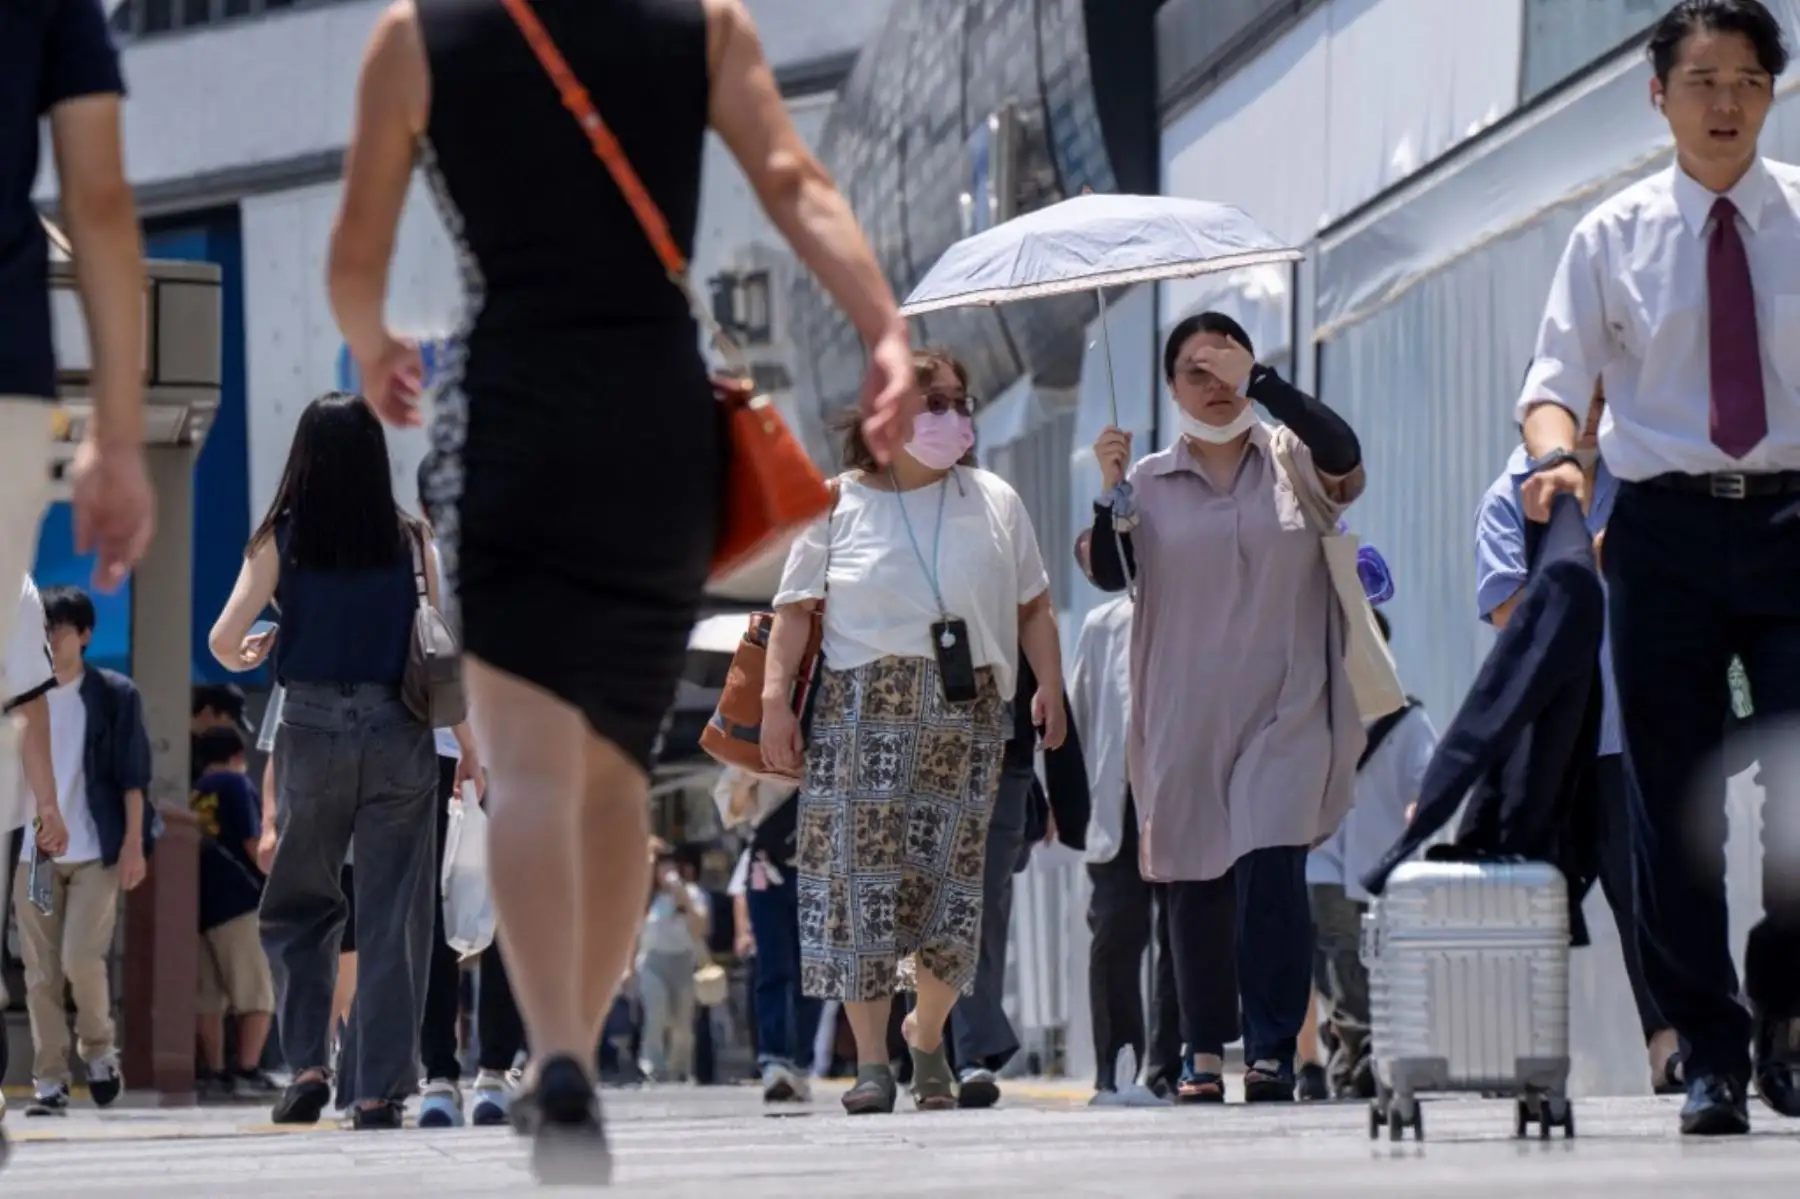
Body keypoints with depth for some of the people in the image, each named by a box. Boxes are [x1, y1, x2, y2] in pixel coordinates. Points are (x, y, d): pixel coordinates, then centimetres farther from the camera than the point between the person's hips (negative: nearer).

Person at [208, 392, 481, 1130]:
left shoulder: (283, 539, -2)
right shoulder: (409, 540, 0)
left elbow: (224, 640, -7)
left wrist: (243, 658, 16)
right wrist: (470, 747, 6)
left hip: (312, 733, 0)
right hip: (398, 736, 0)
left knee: (298, 908, 18)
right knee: (392, 918, 5)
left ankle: (307, 1063, 4)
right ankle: (378, 1090, 4)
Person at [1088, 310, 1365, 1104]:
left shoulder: (1289, 463, 5)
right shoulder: (1150, 482, 10)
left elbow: (1342, 450, -17)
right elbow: (1108, 574, 1)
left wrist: (1257, 379, -18)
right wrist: (1109, 492, -14)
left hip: (1283, 711, -2)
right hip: (1184, 717, 3)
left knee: (1270, 872, -16)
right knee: (1194, 883, 5)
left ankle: (1272, 1050, -14)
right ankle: (1205, 1051, 15)